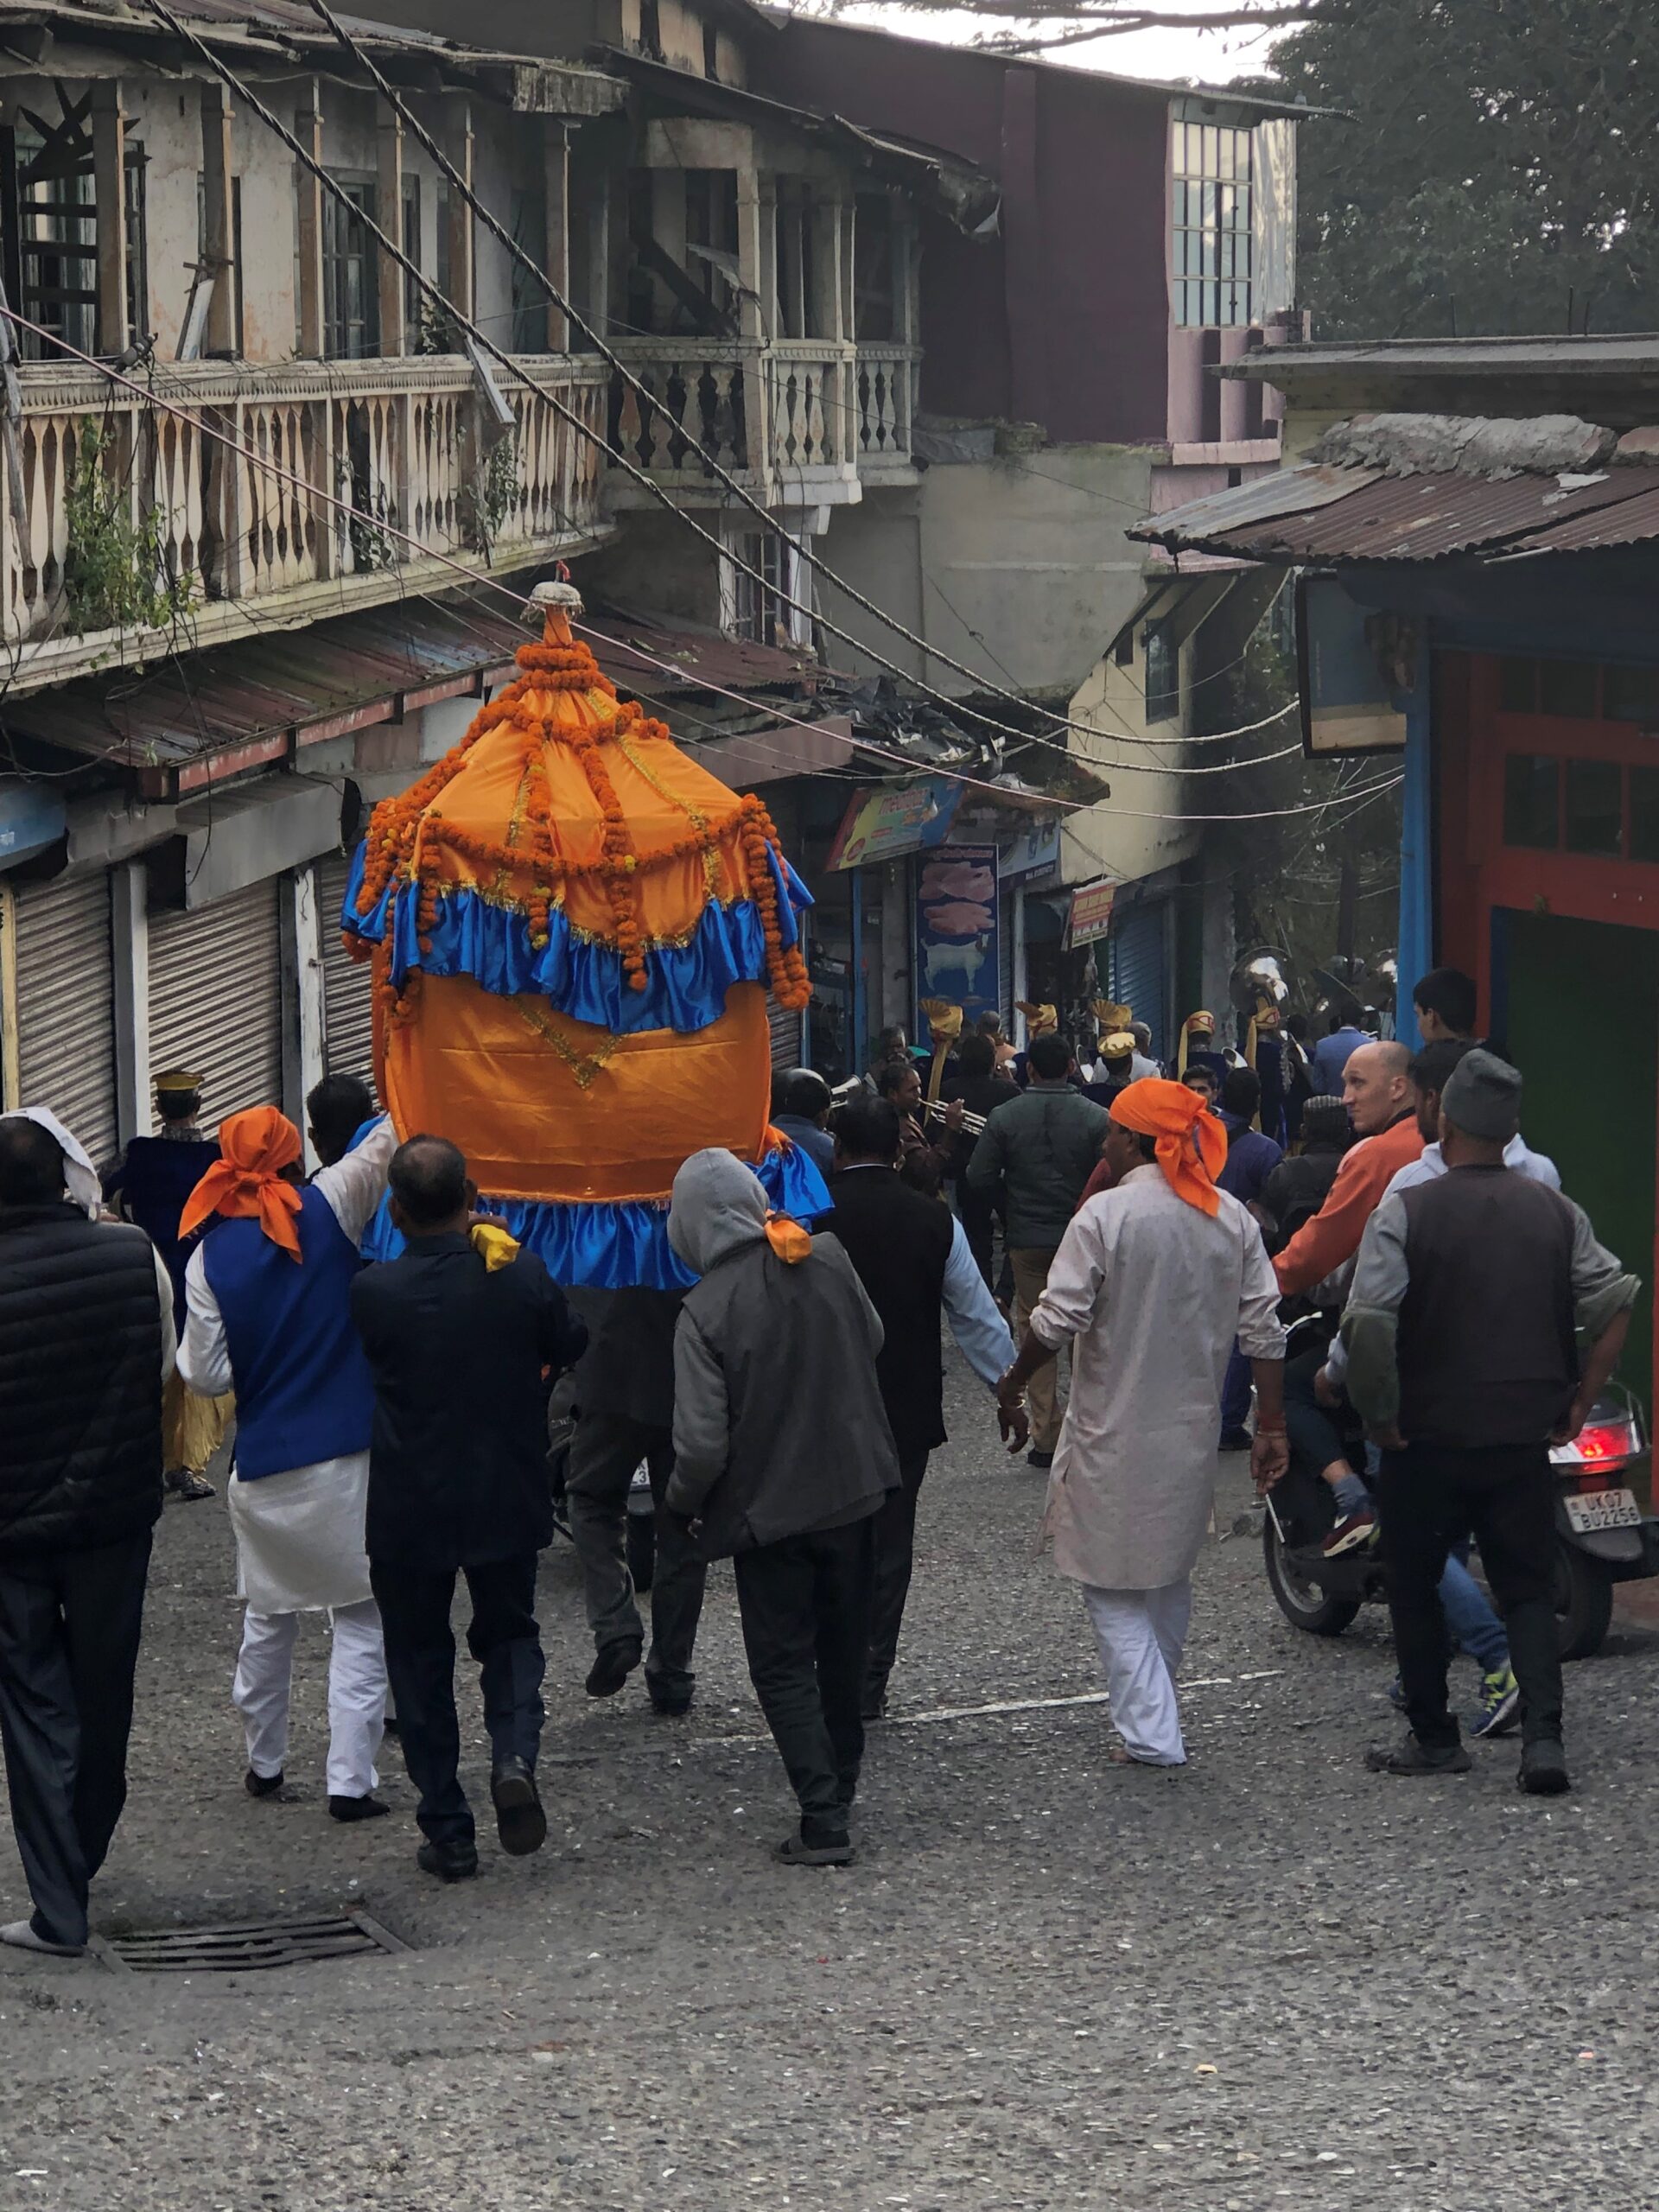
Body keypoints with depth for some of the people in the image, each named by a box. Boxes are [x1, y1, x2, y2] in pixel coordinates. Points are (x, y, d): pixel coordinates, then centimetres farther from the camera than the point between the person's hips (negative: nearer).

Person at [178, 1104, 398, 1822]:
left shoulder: (210, 1259, -4)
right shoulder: (328, 1211, -6)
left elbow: (206, 1374, -2)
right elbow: (387, 1140, 4)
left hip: (264, 1467, 2)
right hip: (348, 1457, -2)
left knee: (268, 1619, 19)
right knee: (359, 1623, 2)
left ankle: (264, 1762, 31)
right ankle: (351, 1780, -3)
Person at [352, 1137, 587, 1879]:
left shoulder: (373, 1292, -17)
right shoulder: (522, 1277, -12)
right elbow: (569, 1347, 5)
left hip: (409, 1512, -2)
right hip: (507, 1503, 2)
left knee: (421, 1661, 12)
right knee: (510, 1634, 21)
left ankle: (448, 1831, 12)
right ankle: (515, 1756, -7)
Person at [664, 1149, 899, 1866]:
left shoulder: (706, 1310, -21)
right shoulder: (830, 1263, -8)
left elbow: (702, 1442, -20)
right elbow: (873, 1342, 12)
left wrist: (684, 1503, -1)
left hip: (767, 1506, -5)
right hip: (853, 1489, 5)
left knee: (783, 1663, 5)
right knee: (842, 1648, 20)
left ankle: (823, 1818, -2)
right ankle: (840, 1790, 33)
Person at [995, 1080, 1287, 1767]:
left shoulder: (1107, 1215, -15)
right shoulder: (1232, 1220, 1)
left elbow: (1057, 1320, -16)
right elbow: (1262, 1330, 2)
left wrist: (1012, 1388, -1)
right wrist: (1270, 1426, 8)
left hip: (1115, 1437, -5)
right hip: (1194, 1431, 6)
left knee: (1115, 1587, 3)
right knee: (1170, 1575, 21)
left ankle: (1150, 1732, -4)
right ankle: (1152, 1714, 33)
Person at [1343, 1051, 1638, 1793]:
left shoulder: (1406, 1211, -10)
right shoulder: (1556, 1214, 2)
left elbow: (1367, 1322, -21)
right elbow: (1617, 1302, -1)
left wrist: (1380, 1414, -9)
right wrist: (1578, 1404, 6)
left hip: (1427, 1440, -3)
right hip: (1525, 1441, 3)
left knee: (1415, 1591, 13)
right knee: (1528, 1592, 9)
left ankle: (1434, 1738, 19)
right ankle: (1542, 1737, -7)